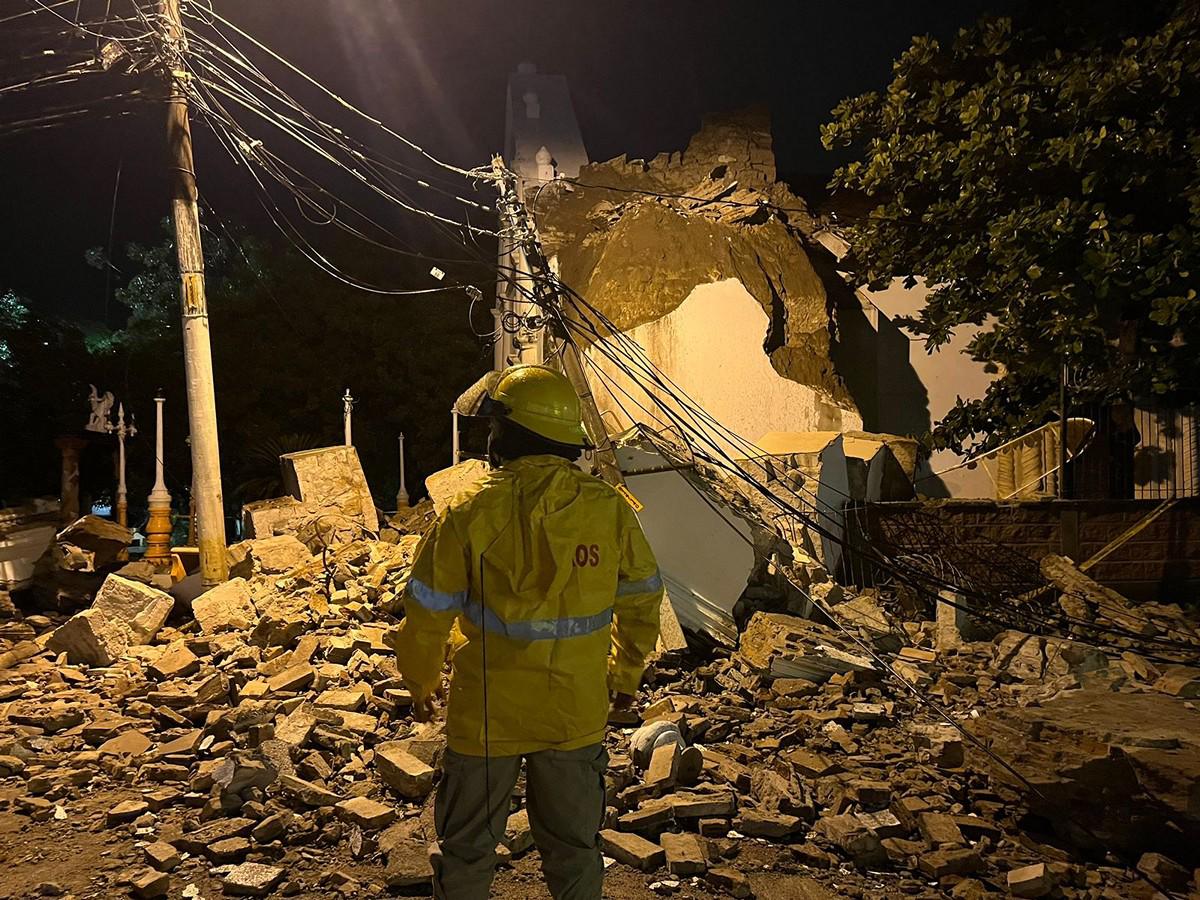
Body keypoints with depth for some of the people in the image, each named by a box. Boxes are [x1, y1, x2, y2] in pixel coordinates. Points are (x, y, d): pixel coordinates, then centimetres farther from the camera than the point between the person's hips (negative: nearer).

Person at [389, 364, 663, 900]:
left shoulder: (471, 513, -16)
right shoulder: (608, 508, -7)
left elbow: (427, 614, -8)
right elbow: (641, 600, 5)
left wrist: (421, 683, 10)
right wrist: (626, 674, 21)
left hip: (485, 715, -2)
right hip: (577, 715, 3)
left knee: (467, 850, 18)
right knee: (574, 849, 20)